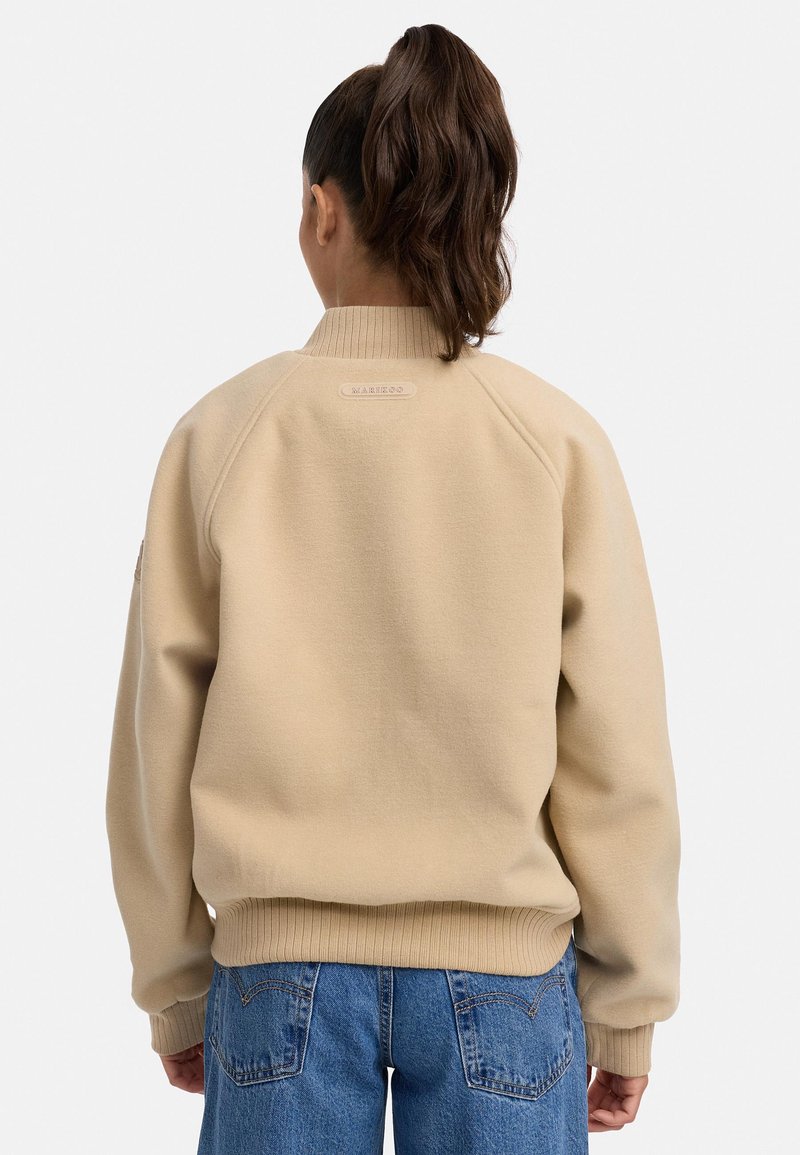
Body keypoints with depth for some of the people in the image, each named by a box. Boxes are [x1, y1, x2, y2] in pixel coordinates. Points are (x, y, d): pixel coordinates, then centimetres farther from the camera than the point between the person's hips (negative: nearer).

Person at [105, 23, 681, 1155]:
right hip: (503, 973, 0)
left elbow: (157, 743, -1)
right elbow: (619, 755, -6)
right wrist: (626, 1007, 6)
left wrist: (176, 993, 11)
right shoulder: (558, 439, -7)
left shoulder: (221, 434, -5)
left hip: (282, 969, 1)